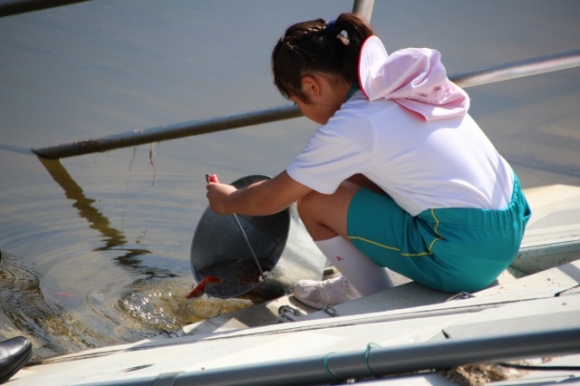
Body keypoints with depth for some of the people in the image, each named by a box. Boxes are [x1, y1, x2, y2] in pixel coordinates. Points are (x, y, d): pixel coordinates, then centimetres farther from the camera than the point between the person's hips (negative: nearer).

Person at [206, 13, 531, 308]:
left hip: (466, 259, -9)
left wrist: (228, 201, 20)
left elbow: (270, 200, 0)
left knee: (313, 202, -1)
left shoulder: (349, 128, -13)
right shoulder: (401, 85, 9)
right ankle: (357, 285, 30)